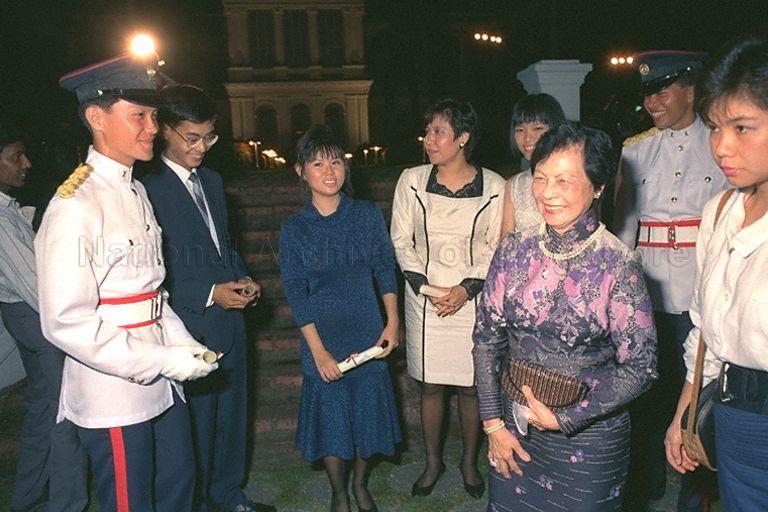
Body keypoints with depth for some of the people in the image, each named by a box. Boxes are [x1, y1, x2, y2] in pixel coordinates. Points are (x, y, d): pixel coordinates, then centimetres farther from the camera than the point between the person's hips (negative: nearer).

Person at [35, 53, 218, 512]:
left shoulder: (137, 191, 10)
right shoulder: (75, 205, -19)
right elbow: (66, 323, -23)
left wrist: (183, 345, 2)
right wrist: (163, 362, -20)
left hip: (162, 385, 8)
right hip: (114, 395, -8)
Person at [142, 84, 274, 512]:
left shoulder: (212, 180, 11)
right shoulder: (149, 188, -15)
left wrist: (242, 277, 2)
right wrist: (209, 295, -21)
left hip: (229, 318, 8)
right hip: (190, 328, -8)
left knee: (232, 412, 20)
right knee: (196, 423, 9)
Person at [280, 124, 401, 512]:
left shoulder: (367, 215, -2)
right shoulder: (294, 229, -6)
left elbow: (386, 269, 3)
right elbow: (295, 292, -7)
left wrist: (393, 322, -5)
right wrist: (318, 351, -12)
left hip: (368, 336, 1)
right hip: (322, 342, -1)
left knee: (368, 411, 12)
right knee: (330, 419, 10)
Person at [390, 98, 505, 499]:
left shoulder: (493, 187, -5)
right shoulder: (412, 181, -2)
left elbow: (497, 247, -1)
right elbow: (401, 241, 2)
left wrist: (466, 288, -12)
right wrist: (423, 285, -8)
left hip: (472, 299, -1)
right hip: (425, 300, 1)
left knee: (471, 387, 10)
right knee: (430, 386, 11)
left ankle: (469, 462, 34)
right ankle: (433, 462, 32)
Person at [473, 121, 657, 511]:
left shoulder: (619, 265, -16)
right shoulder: (513, 250, -7)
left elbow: (639, 367, -12)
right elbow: (487, 337, -2)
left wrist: (565, 419, -15)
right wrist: (493, 423, -3)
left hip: (588, 433, -3)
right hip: (512, 425, 4)